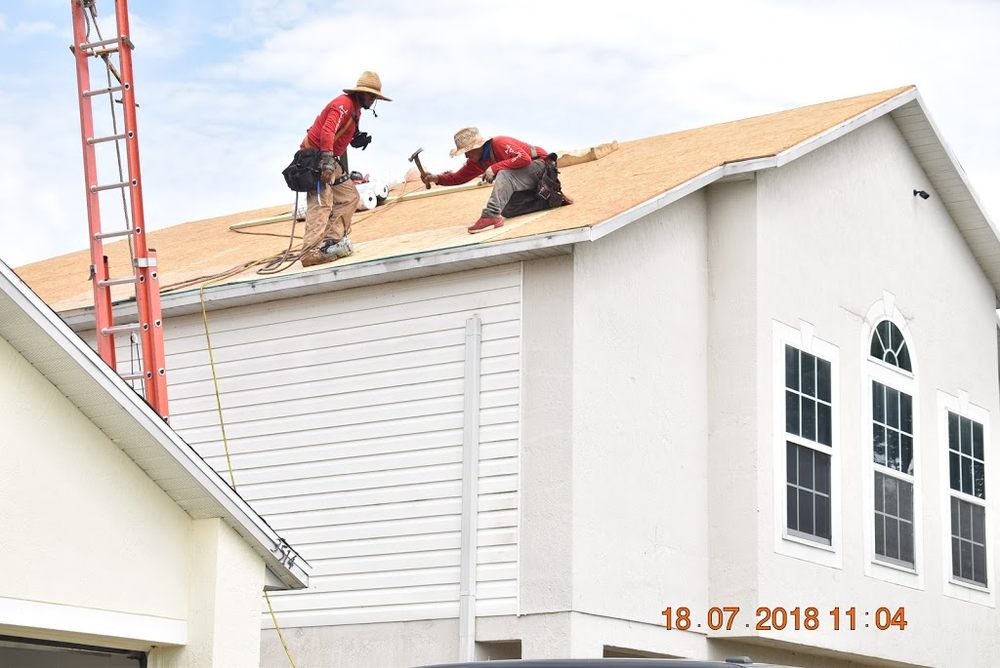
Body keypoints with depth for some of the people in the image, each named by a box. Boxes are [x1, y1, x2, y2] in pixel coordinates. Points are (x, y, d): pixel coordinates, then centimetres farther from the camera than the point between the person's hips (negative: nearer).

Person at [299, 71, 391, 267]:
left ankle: (332, 240, 0)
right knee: (321, 203, -20)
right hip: (316, 157, -10)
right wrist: (327, 161, -36)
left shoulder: (355, 110, 20)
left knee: (350, 197, 10)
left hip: (330, 160, 10)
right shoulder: (344, 104, -13)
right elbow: (327, 132, -27)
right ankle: (312, 252, -31)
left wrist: (359, 140, 2)